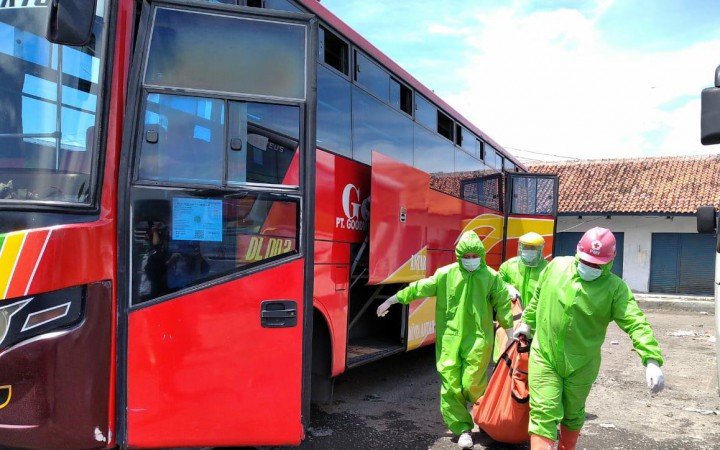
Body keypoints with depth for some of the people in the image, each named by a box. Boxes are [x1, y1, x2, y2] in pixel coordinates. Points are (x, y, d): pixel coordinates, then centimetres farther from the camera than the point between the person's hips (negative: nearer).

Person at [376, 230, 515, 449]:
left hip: (478, 339, -1)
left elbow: (503, 305, 6)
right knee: (451, 385, 0)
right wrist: (391, 300, 1)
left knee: (472, 384, -4)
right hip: (450, 339, 1)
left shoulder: (491, 276, 1)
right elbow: (420, 288, 1)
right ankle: (463, 430, 16)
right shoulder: (446, 274, 0)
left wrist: (511, 336, 8)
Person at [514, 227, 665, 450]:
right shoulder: (556, 266, -6)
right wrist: (527, 322, 21)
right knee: (544, 413, -5)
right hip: (544, 357, 0)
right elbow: (537, 297, 12)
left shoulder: (615, 288, -12)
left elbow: (636, 323, -20)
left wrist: (652, 360, -32)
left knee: (573, 414, 19)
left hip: (582, 364, 0)